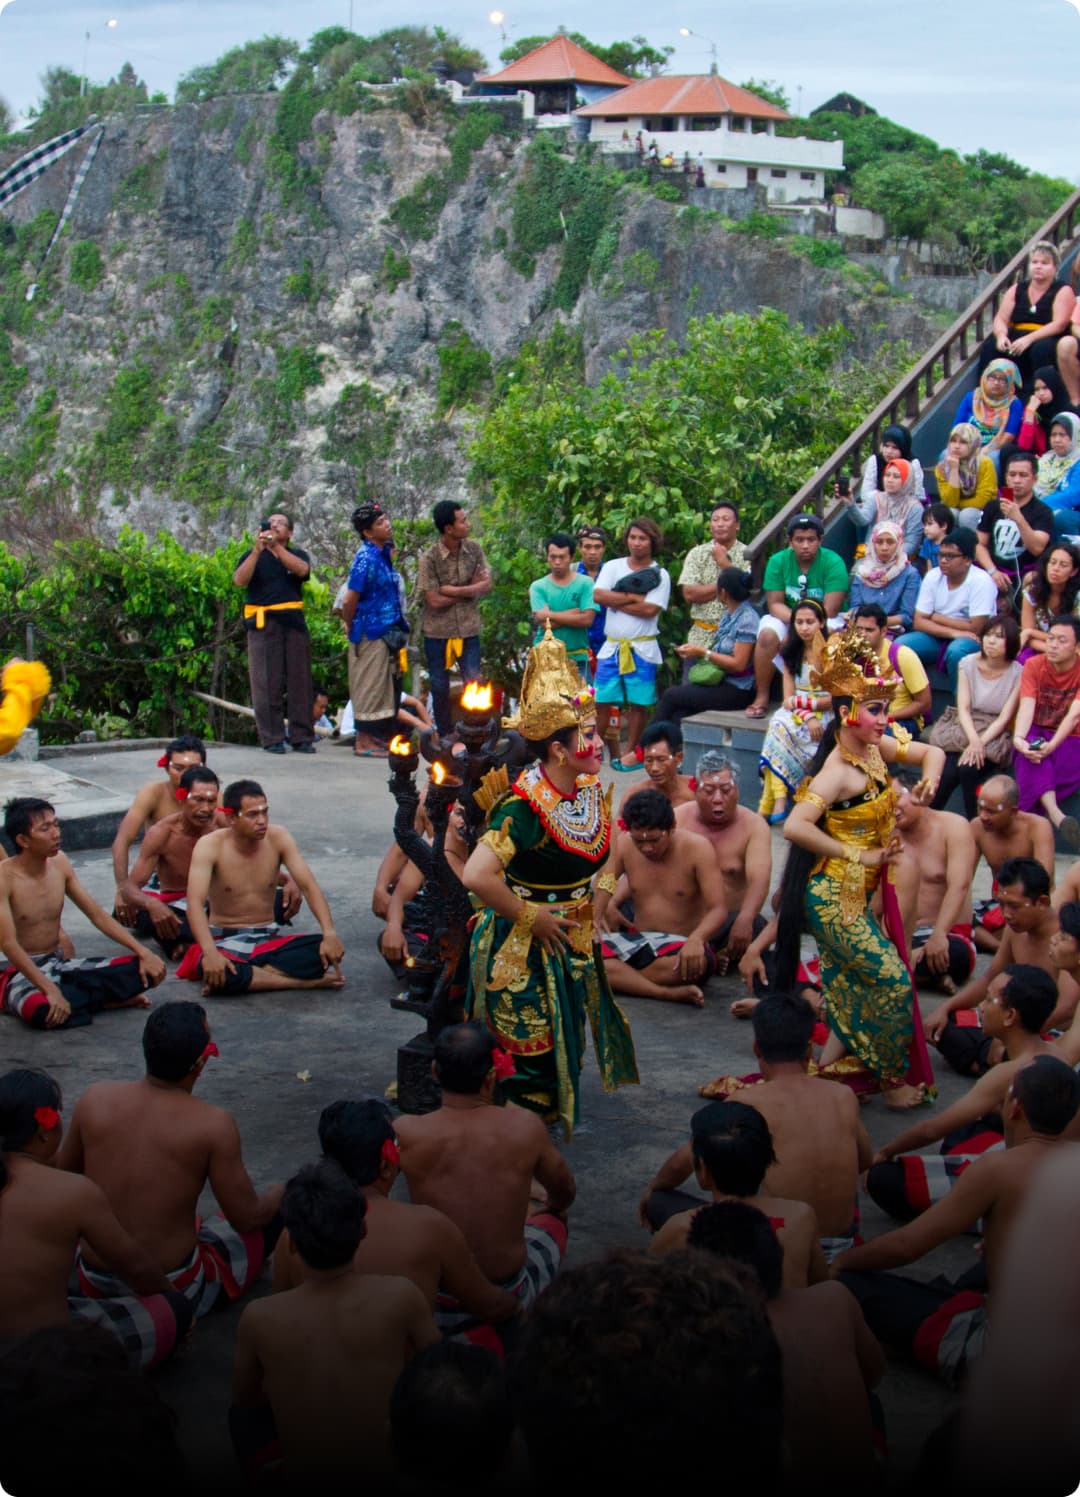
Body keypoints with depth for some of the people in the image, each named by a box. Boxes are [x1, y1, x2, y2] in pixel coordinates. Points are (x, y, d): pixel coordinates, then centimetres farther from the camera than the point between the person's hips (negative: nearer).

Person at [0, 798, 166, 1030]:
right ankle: (105, 998, -15)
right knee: (41, 1010, -41)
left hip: (61, 963, 6)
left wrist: (143, 952, -5)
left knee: (142, 971, -12)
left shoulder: (60, 863, 2)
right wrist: (49, 989, -36)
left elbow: (97, 915, 7)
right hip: (23, 972, -6)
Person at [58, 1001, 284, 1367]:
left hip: (94, 1283, 6)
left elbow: (65, 1174, 6)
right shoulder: (213, 1124, -23)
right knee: (277, 1211, 13)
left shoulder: (95, 1099, -12)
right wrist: (279, 1193, 10)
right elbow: (247, 1218, -12)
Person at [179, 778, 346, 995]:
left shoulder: (278, 838, -5)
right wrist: (210, 952, -42)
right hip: (225, 940, -3)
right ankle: (305, 981, -27)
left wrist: (330, 934, -26)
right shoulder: (210, 846, -14)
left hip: (268, 939, 3)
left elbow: (309, 887, -10)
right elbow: (195, 903, -25)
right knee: (214, 968, -40)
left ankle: (243, 975, -25)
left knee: (324, 949, -24)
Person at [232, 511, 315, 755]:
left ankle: (302, 738, 4)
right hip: (263, 625, -1)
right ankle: (272, 739, -4)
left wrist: (275, 546, -16)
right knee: (267, 684, -6)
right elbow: (240, 580, -5)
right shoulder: (253, 556, 14)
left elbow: (301, 569, -8)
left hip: (294, 623, 1)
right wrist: (257, 550, -14)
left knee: (299, 682, 0)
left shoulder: (297, 554, 16)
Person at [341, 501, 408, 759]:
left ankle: (376, 738, 23)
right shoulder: (366, 559, -19)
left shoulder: (383, 553, 8)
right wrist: (351, 627, -5)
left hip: (387, 632, 9)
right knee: (370, 686, -2)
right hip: (371, 633, -9)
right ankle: (365, 741, 5)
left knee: (385, 685, 14)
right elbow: (349, 601, -20)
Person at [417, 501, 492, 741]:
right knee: (440, 686, 8)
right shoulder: (429, 559, -13)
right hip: (437, 631, -2)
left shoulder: (474, 549, -1)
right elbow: (434, 600, -16)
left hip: (468, 629, 2)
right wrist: (470, 590, -10)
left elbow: (487, 585, -5)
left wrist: (454, 590, -18)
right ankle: (445, 735, 20)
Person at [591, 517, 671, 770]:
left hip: (642, 649, -2)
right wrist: (633, 597, -11)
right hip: (611, 646, 2)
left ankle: (632, 752, 15)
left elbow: (650, 609, -14)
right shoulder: (612, 567, 7)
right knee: (601, 701, 1)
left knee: (638, 703, 3)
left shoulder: (659, 575, 0)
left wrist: (616, 602, -9)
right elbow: (598, 596, -9)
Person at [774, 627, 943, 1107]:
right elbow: (794, 827, -33)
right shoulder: (838, 772, -23)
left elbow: (931, 752, 17)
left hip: (860, 893, 8)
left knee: (849, 989, 15)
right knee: (892, 980, -4)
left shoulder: (874, 748, 1)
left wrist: (930, 777, -7)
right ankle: (893, 1079, 13)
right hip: (835, 896, -8)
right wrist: (857, 854, -23)